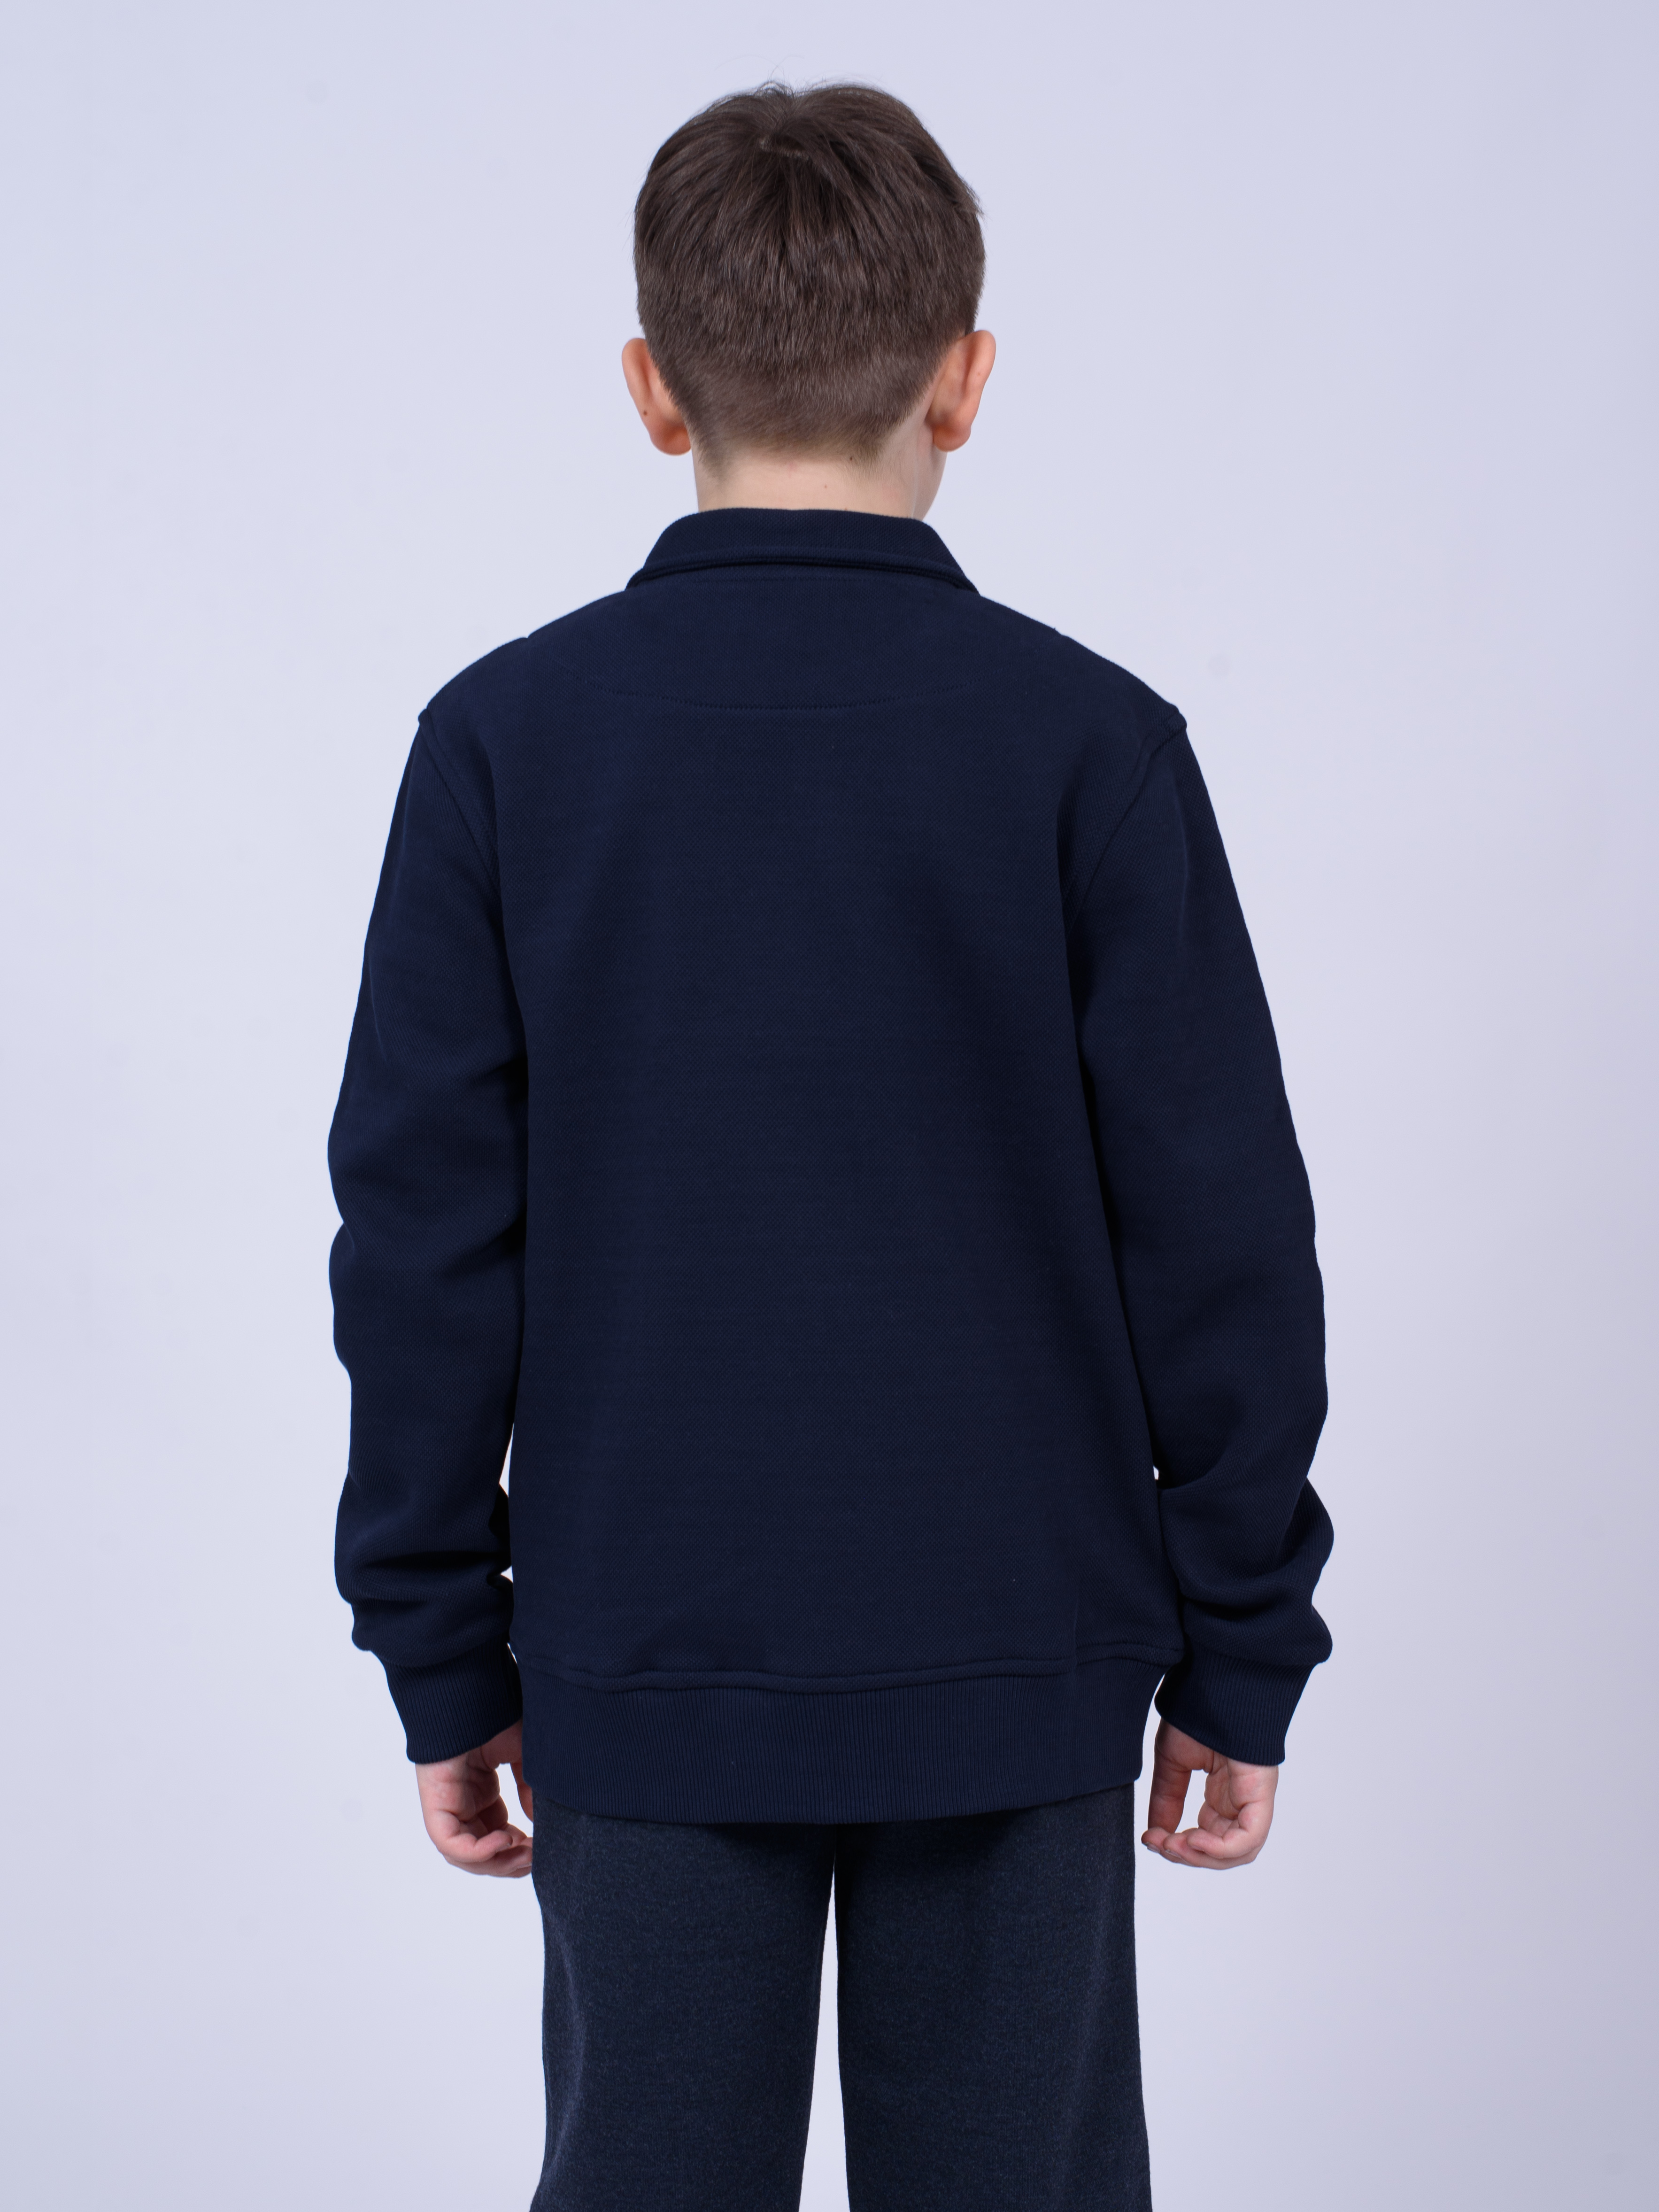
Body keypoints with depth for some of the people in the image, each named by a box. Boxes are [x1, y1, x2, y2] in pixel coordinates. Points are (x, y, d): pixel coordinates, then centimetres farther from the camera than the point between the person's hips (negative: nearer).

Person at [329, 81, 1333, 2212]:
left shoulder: (504, 739, -4)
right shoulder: (1087, 743, -7)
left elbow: (424, 1233, -2)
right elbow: (1220, 1229, -5)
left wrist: (440, 1656, 7)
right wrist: (1241, 1653, 5)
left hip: (644, 1670, 1)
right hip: (1017, 1667, 0)